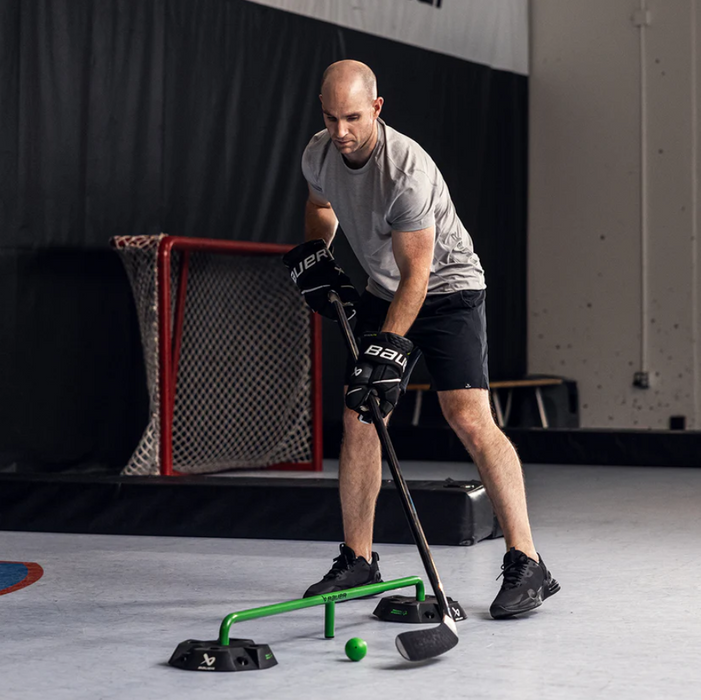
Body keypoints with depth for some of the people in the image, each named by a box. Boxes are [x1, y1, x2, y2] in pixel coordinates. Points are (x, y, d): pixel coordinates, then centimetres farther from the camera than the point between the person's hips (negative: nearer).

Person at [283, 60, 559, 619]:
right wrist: (312, 254, 2)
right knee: (358, 418, 1)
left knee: (470, 420, -20)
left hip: (447, 286, -7)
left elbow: (416, 274, -28)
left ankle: (527, 565, -18)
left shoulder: (407, 170, -30)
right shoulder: (319, 155, -7)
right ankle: (358, 560, 13)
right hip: (383, 293, 7)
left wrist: (388, 348, -32)